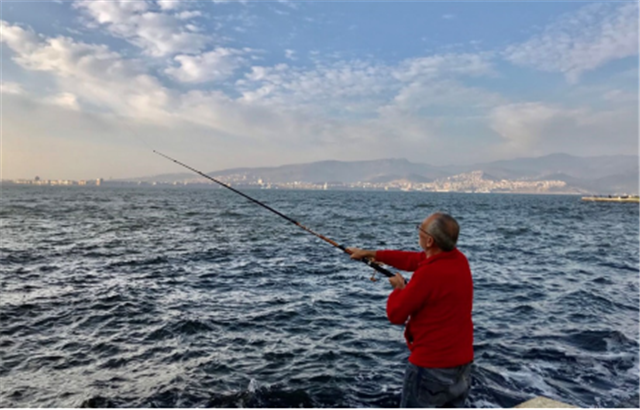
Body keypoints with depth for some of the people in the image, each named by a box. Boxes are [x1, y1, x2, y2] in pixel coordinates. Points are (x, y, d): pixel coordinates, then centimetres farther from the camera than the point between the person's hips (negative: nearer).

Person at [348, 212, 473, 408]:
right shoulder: (459, 259, -1)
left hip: (431, 365, -8)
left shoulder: (429, 274, -26)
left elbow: (395, 315, -15)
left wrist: (399, 288, 4)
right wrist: (371, 253, 18)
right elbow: (412, 259, 12)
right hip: (462, 362, 8)